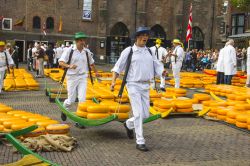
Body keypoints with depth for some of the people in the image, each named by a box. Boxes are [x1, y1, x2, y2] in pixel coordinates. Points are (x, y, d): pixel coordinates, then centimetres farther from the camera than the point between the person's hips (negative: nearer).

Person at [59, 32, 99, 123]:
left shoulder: (86, 52, 7)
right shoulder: (69, 51, -6)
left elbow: (91, 63, 25)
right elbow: (61, 62, -10)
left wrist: (96, 72, 31)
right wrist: (69, 66, -27)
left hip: (83, 78, 3)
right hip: (72, 77, -3)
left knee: (82, 99, -6)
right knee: (71, 99, 1)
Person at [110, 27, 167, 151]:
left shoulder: (149, 52, 12)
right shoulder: (129, 51, -3)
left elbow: (157, 66, 10)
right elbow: (118, 67, 0)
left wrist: (163, 72, -12)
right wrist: (113, 81, -10)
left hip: (145, 86, 5)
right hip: (133, 85, -5)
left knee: (145, 114, 8)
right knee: (138, 114, -8)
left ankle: (128, 124, 37)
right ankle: (140, 142, 1)